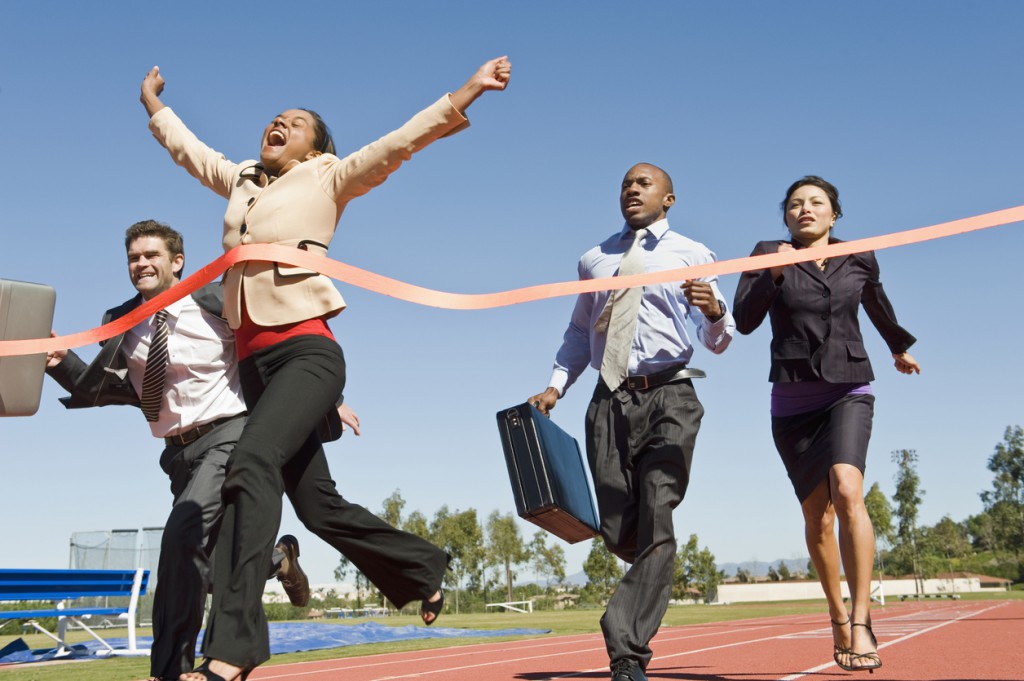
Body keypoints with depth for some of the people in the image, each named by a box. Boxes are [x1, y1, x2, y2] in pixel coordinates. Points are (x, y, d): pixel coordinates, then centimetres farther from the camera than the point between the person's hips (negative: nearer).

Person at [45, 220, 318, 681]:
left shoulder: (214, 303, -7)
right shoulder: (121, 324, 5)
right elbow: (103, 388, 5)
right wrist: (61, 362, -12)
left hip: (230, 435, -6)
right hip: (179, 450, 6)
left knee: (183, 535, -23)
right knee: (217, 562, 12)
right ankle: (278, 558, 45)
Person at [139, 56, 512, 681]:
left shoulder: (327, 179, 9)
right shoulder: (241, 180, 23)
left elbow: (401, 141, 0)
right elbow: (188, 148, 41)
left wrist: (467, 92, -7)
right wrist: (154, 106, 52)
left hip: (306, 350, -6)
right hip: (254, 359, 6)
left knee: (253, 461, -28)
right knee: (314, 498, 7)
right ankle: (423, 569, 27)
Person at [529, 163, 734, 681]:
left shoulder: (691, 254, 7)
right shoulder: (594, 261, 18)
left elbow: (716, 342, 1)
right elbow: (579, 333, 24)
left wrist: (715, 313, -23)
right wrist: (555, 386, 9)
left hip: (669, 397, -3)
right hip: (610, 401, 3)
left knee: (655, 519, -13)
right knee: (618, 531, 2)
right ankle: (655, 577, 36)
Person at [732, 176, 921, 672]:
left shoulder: (859, 258, 7)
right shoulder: (767, 255, 2)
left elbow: (878, 306, 26)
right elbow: (743, 320, -9)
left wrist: (900, 348, 40)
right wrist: (773, 275, -22)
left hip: (848, 392, 0)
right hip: (792, 399, 1)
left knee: (847, 490, -24)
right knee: (816, 514, 6)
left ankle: (861, 623, -23)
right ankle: (838, 618, 25)